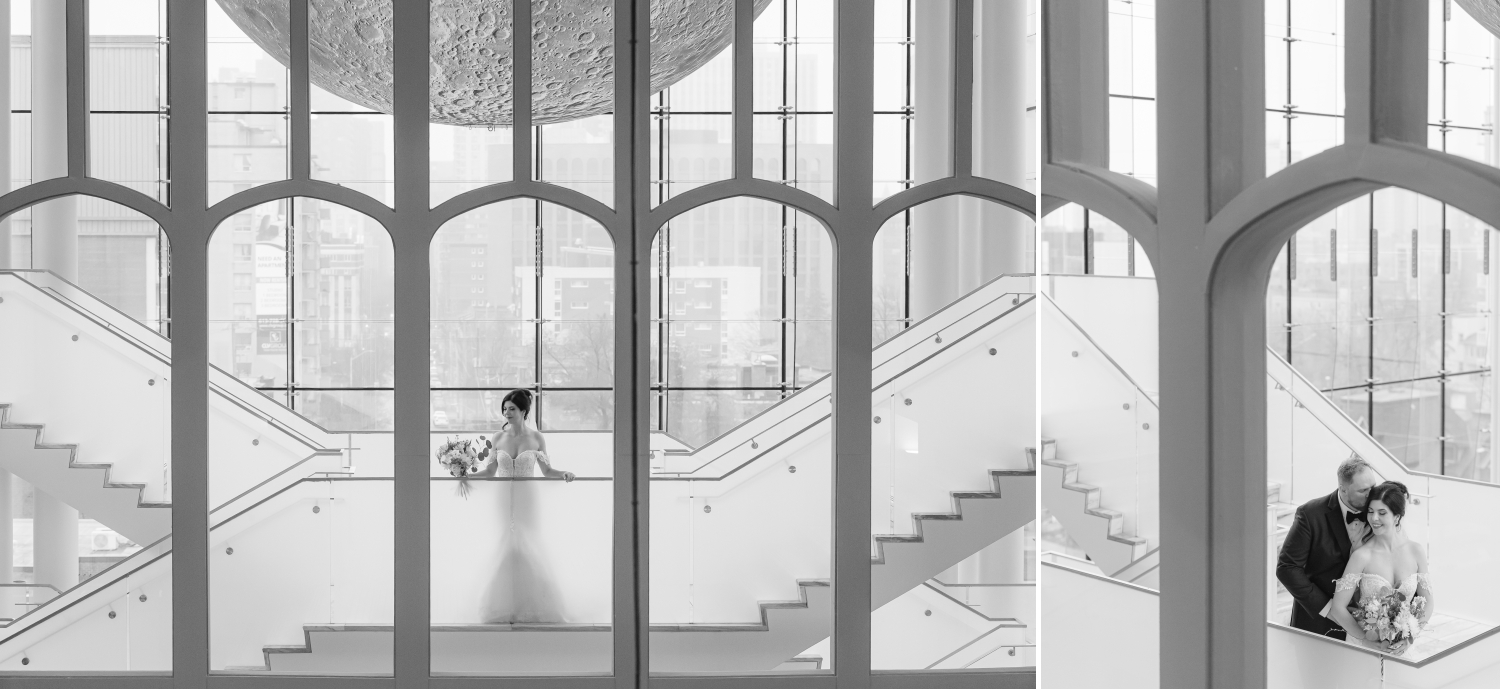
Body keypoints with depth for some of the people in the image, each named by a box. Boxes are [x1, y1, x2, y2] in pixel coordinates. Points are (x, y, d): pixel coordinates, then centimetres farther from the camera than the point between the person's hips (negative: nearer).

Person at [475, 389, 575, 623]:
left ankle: (529, 608, 6)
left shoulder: (536, 438, -1)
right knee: (503, 551, 0)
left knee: (528, 552, -4)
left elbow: (547, 470, 6)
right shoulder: (498, 438, 3)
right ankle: (503, 609, 7)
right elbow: (490, 471, 9)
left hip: (527, 501, -2)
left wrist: (564, 474, -12)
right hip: (503, 502, 2)